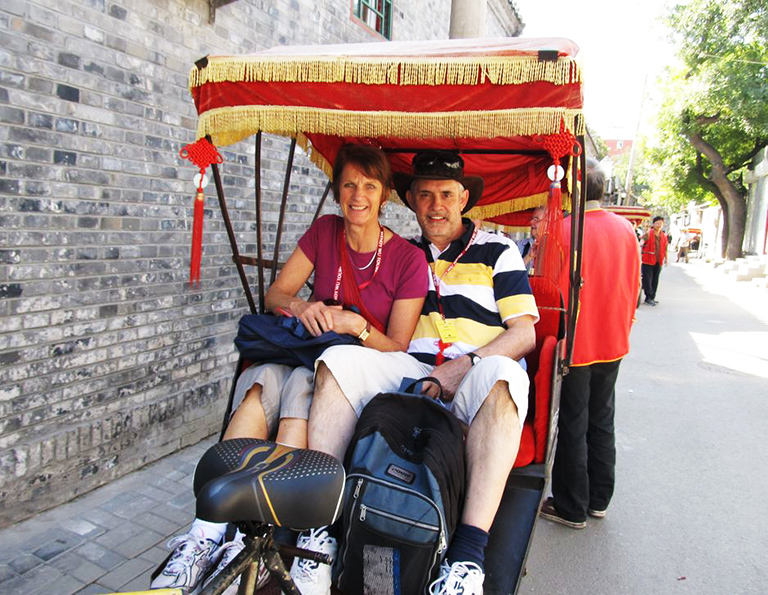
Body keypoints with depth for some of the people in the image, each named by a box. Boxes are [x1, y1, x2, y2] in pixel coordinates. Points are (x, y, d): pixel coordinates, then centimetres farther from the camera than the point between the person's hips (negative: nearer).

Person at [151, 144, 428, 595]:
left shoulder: (409, 259, -5)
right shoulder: (324, 232, 7)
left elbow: (397, 348, -5)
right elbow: (275, 293, 6)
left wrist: (356, 325, -23)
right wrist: (300, 306, -16)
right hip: (307, 355, 4)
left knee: (303, 384, -35)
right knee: (262, 382, -30)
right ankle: (207, 534, -35)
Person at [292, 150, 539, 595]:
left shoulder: (497, 250, 10)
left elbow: (524, 334, 1)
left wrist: (463, 365, -14)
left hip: (474, 378, -2)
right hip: (409, 373, 3)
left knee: (501, 374, -36)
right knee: (339, 360, -22)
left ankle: (468, 556, -38)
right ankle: (318, 530, -25)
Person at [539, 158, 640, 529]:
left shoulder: (562, 230, -19)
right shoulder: (626, 230, 2)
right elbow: (633, 288, 10)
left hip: (575, 345, -6)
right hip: (613, 344, 6)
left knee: (573, 428, 6)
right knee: (602, 423, 18)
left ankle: (572, 509, 20)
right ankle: (599, 500, 33)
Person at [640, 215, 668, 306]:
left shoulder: (664, 236, 10)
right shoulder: (648, 234, -7)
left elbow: (665, 248, 19)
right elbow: (641, 244, -20)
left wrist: (666, 259, 20)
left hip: (658, 261, 6)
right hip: (648, 261, -6)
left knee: (655, 281, 10)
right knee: (647, 280, -6)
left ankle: (652, 298, 19)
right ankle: (649, 298, 2)